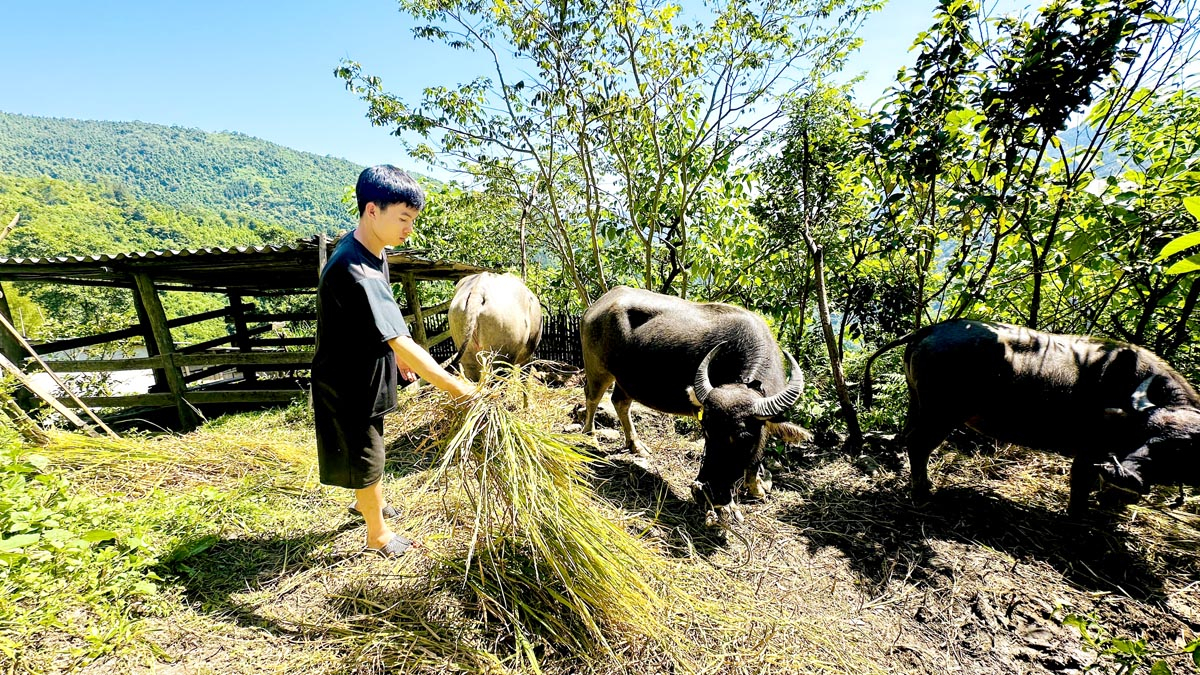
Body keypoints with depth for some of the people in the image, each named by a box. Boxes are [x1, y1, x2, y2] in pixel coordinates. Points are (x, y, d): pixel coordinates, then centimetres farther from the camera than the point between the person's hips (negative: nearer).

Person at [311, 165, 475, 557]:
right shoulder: (354, 272, -34)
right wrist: (453, 386, -35)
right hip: (348, 383, -9)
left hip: (369, 373, 9)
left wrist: (398, 357, 15)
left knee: (371, 447, 27)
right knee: (366, 457, 10)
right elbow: (400, 340, -37)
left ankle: (369, 502, 52)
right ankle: (378, 534, 32)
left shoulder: (372, 251, -3)